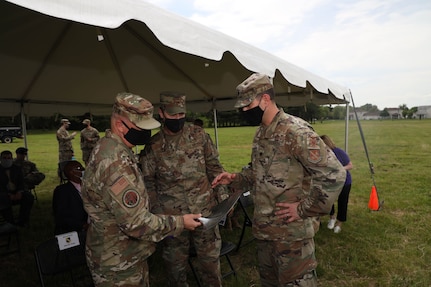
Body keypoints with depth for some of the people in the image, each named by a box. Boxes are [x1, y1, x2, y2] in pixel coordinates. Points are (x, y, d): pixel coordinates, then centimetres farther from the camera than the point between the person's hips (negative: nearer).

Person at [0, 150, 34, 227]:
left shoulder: (17, 169, 11)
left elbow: (21, 182, 7)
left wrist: (19, 192, -14)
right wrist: (9, 195, -21)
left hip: (17, 193, 3)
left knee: (29, 197, -23)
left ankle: (23, 220, -10)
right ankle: (10, 223, -22)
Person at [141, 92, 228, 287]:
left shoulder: (199, 135, -1)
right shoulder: (153, 145, -4)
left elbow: (214, 167, 4)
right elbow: (148, 182, 1)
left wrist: (223, 196, 0)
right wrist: (156, 213, -4)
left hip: (205, 210, 1)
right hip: (172, 216, 0)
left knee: (210, 260, 14)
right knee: (175, 263, 16)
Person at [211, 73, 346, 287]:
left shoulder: (295, 131, -21)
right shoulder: (261, 133, 8)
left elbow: (334, 174, -24)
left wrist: (304, 209, -20)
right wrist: (235, 179, 4)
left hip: (290, 231, -9)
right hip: (263, 228, 9)